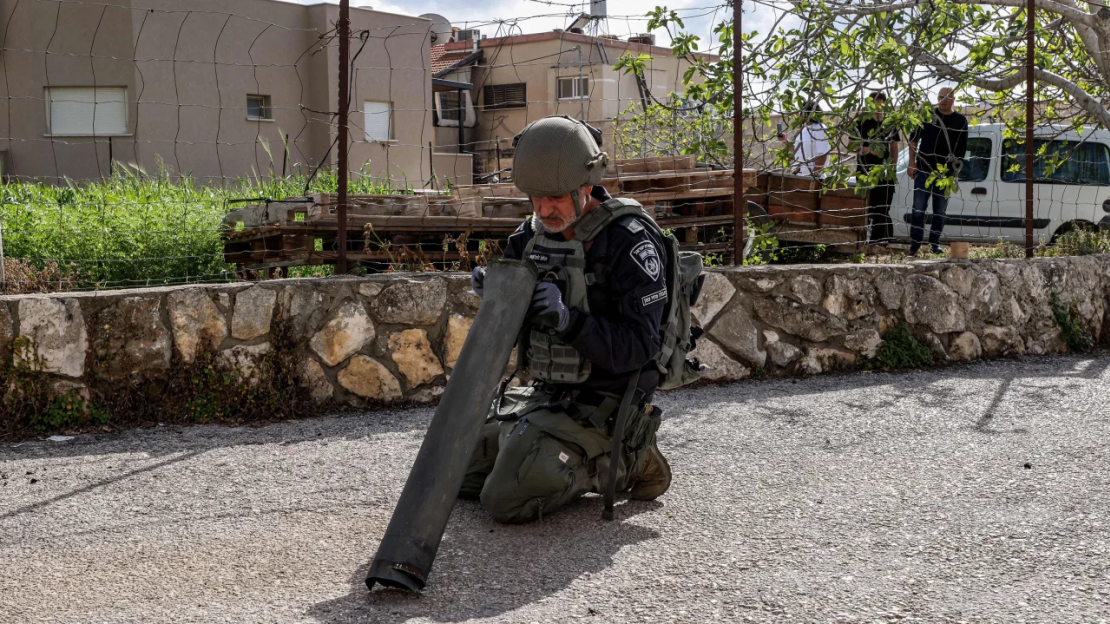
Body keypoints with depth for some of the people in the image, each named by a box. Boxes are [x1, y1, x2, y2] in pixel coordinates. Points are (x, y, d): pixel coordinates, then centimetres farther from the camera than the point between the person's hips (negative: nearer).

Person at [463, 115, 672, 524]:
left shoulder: (630, 240, -17)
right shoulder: (533, 233, 4)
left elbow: (639, 345, -21)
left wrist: (568, 320, -33)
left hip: (598, 406, -8)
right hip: (543, 396, 8)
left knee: (506, 501, -19)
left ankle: (618, 464, 1)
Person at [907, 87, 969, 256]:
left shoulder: (961, 121, 5)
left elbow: (961, 149, 7)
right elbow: (914, 139, 5)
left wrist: (956, 172, 2)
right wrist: (912, 163, -3)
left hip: (945, 172, 1)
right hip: (923, 169, -1)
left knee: (940, 210, 6)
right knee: (918, 208, -5)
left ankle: (935, 243, 15)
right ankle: (915, 244, -1)